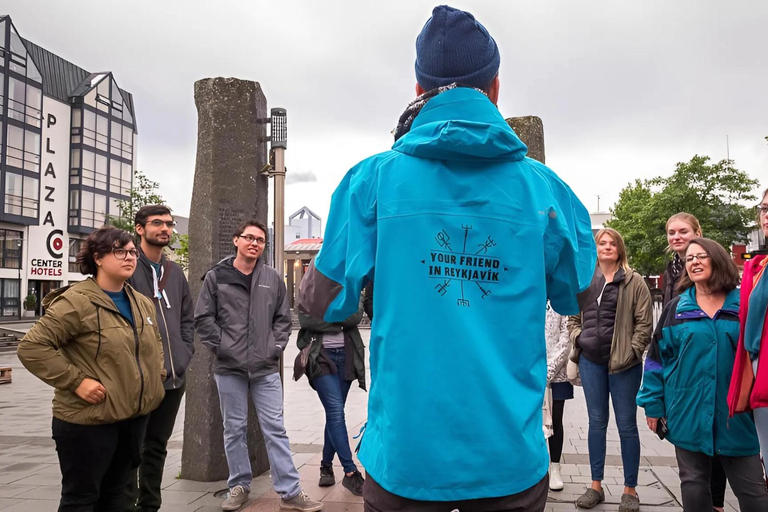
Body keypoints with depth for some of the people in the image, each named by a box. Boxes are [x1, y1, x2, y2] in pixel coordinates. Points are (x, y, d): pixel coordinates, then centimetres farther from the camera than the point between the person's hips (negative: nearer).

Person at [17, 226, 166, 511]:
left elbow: (155, 345, 26)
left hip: (135, 417, 7)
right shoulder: (76, 302, -15)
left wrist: (157, 375, 11)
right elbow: (31, 347, -20)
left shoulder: (143, 304, 9)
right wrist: (76, 381, -22)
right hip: (88, 420, -7)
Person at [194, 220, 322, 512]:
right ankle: (239, 486, 26)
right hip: (229, 368, -1)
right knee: (235, 429, 10)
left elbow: (283, 318, 11)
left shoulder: (273, 279, 6)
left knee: (275, 429, 3)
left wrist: (276, 347, -1)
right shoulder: (216, 277, 0)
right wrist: (221, 346, -8)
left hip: (266, 368, 1)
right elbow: (203, 319, -1)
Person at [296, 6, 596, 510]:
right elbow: (578, 299, 9)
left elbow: (326, 304, -4)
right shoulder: (543, 185, -4)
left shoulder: (373, 178, -8)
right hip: (511, 457, 1)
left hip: (404, 455, 0)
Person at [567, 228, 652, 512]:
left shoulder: (634, 281, -2)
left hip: (622, 362, -3)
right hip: (591, 361, 3)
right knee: (597, 422, 11)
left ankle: (630, 489, 18)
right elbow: (573, 317, 16)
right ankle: (596, 485, 22)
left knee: (626, 424, 6)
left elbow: (645, 323, -5)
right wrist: (578, 338, -1)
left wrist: (631, 352, -13)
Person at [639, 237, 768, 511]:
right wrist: (653, 403, 1)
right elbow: (657, 358, 4)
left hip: (736, 414, -1)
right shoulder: (675, 309, 3)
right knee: (693, 485, 11)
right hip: (689, 414, 1)